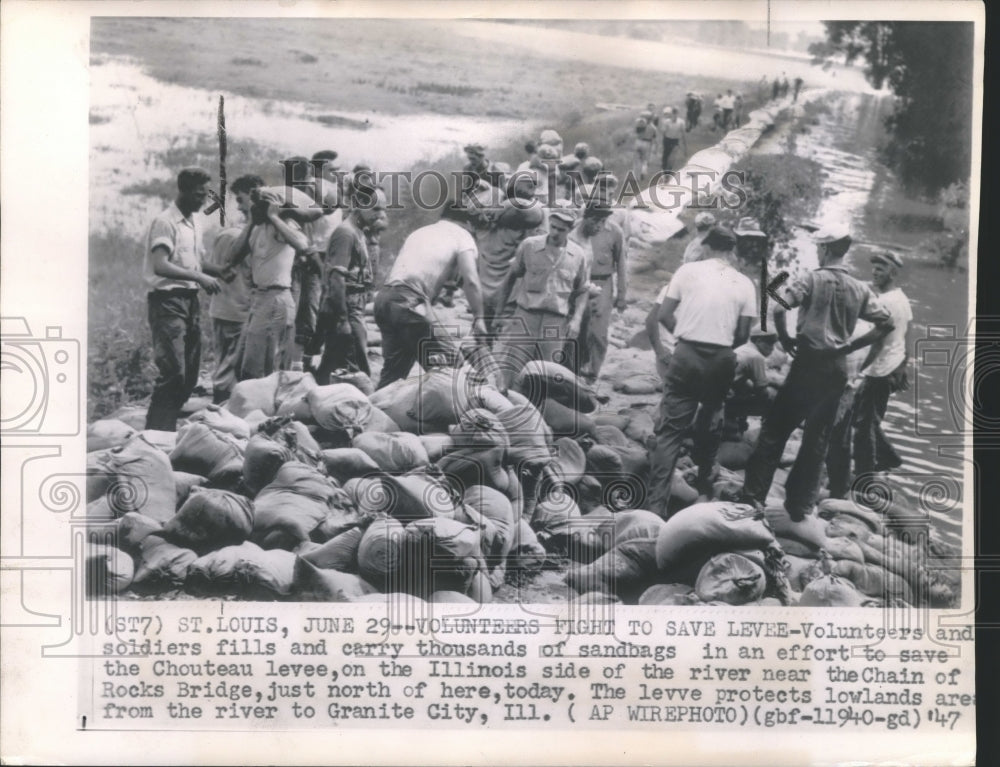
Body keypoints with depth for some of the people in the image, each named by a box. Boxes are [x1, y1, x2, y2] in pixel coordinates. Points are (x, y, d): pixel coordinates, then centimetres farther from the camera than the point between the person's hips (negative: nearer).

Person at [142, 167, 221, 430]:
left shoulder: (194, 223, 18)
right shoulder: (165, 222, -9)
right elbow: (161, 266, -20)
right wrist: (199, 277, -23)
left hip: (190, 300, 9)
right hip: (168, 301, -9)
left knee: (190, 374, 9)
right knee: (173, 372, -15)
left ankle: (169, 428, 17)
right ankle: (156, 431, -11)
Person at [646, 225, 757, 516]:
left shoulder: (688, 270, -1)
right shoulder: (744, 283, 3)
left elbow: (664, 315, -1)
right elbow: (742, 335, 1)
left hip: (687, 354, -1)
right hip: (722, 359, 2)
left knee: (670, 430, -1)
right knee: (710, 423, 22)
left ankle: (656, 504, -9)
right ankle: (703, 487, 31)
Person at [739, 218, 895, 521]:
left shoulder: (813, 279, -8)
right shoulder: (860, 289, 7)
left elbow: (778, 308, -20)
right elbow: (886, 323, 5)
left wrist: (784, 338, -5)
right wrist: (850, 346, 6)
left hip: (809, 363, -4)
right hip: (837, 368, 5)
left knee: (775, 430, 3)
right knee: (817, 439, 12)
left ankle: (753, 497, 3)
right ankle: (799, 505, 17)